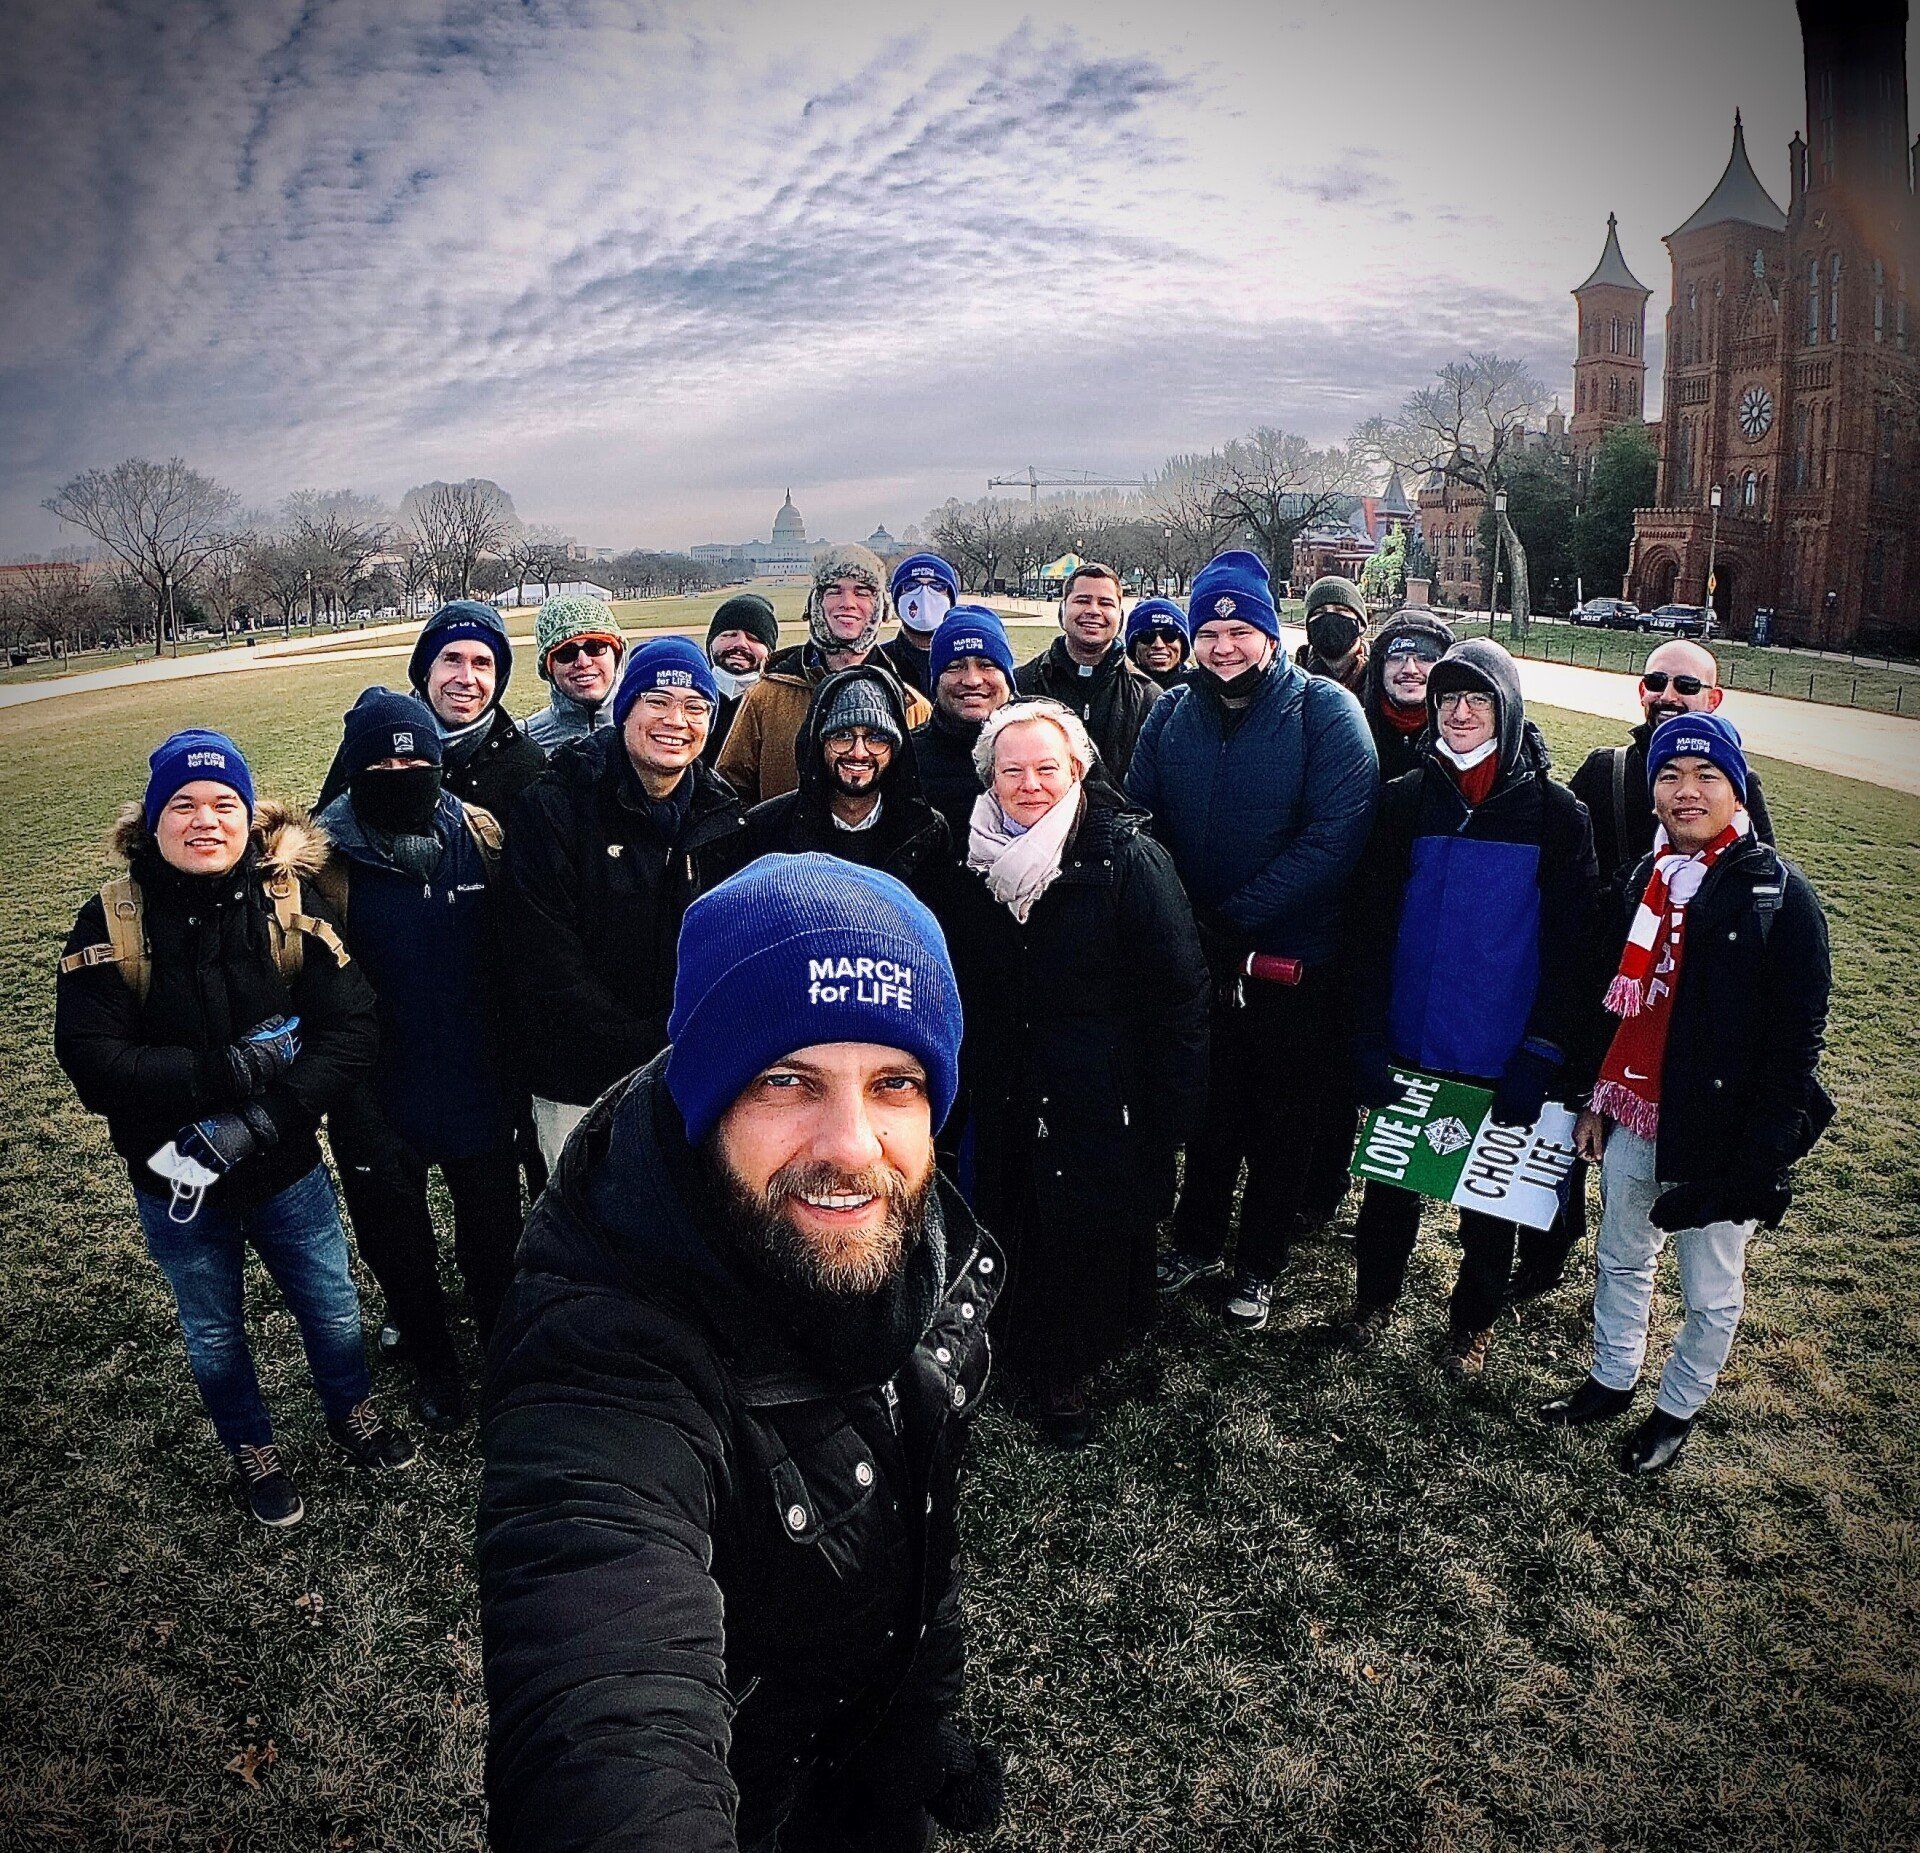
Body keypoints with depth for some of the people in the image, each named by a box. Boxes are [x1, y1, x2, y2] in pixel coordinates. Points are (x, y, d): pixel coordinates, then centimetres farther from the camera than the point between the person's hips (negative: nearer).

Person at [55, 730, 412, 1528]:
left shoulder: (292, 903, -13)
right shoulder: (111, 922, -13)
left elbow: (350, 1031, -19)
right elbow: (93, 1061, -21)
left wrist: (260, 1122, -29)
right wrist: (239, 1066, -29)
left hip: (287, 1171, 0)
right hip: (176, 1189, 0)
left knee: (332, 1309, 21)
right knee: (213, 1334, 22)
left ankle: (352, 1412, 50)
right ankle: (253, 1450, 48)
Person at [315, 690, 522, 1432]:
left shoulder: (481, 835, -7)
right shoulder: (330, 859, -13)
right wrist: (351, 1106, -12)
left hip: (479, 1086, 1)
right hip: (384, 1100, -1)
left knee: (493, 1232, 19)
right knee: (398, 1244, 19)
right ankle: (429, 1357, 44)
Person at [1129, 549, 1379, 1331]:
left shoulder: (1325, 711, -12)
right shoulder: (1171, 714, 1)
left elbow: (1334, 836, -21)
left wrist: (1235, 918, -22)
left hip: (1289, 961, -3)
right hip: (1195, 957, 3)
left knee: (1281, 1120, 14)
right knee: (1210, 1108, 19)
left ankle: (1259, 1265, 33)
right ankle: (1198, 1239, 39)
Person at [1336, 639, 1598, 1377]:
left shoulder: (1555, 813, -6)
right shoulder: (1404, 799, -1)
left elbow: (1569, 947, -5)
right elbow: (1370, 928, -1)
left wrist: (1540, 1056, -11)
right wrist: (1368, 1040, -7)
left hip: (1501, 1059, -1)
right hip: (1407, 1046, 2)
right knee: (1389, 1178, 16)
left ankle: (1474, 1319, 38)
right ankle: (1375, 1294, 40)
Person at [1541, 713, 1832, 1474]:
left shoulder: (1780, 894, -12)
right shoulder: (1641, 880, 6)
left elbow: (1798, 1034, -12)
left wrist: (1762, 1155, -16)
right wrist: (1595, 1097, 11)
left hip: (1718, 1134, -5)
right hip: (1632, 1120, 5)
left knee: (1711, 1294, 12)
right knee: (1621, 1261, 20)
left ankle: (1678, 1409, 33)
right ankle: (1612, 1381, 39)